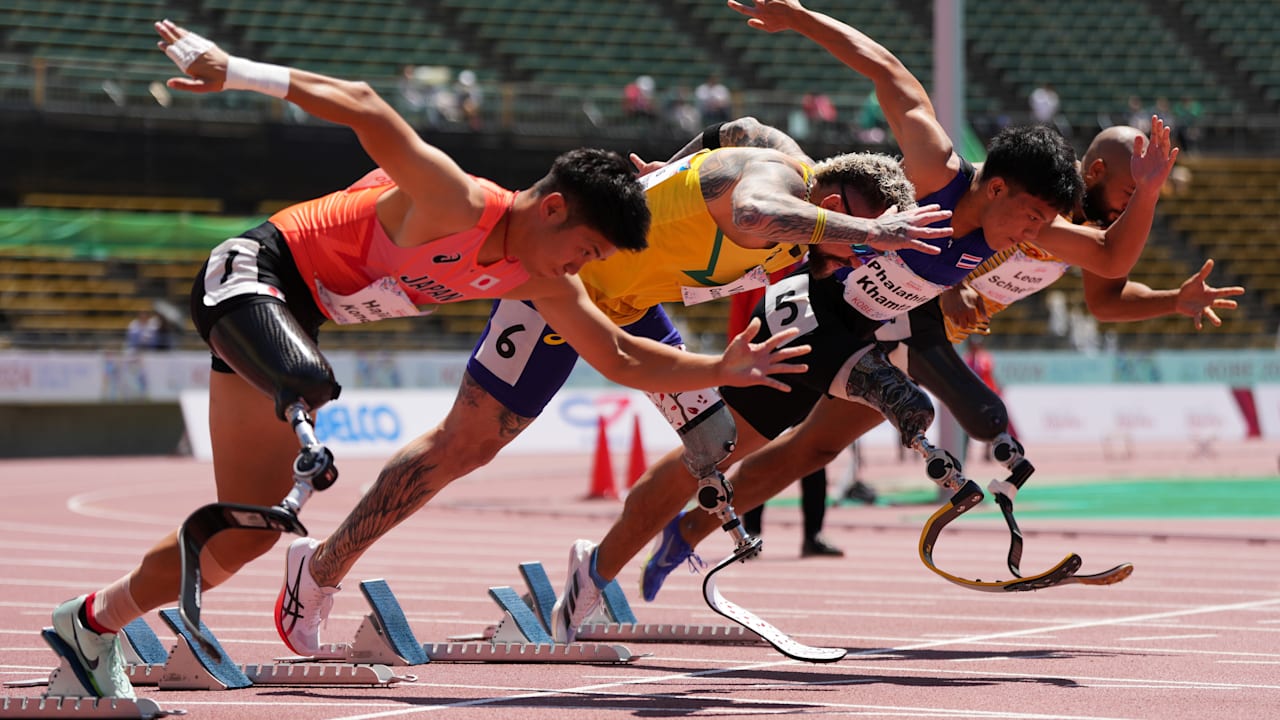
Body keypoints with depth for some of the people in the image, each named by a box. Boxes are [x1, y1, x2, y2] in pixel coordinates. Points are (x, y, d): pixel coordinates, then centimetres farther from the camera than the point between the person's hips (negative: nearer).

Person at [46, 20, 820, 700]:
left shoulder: (537, 278, 1)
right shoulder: (458, 204, -25)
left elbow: (621, 358, 9)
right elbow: (365, 109, -34)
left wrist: (723, 369, 0)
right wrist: (236, 72, -43)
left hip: (290, 318, 8)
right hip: (253, 273, -8)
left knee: (244, 536, 5)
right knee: (309, 384, -43)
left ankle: (95, 623, 17)